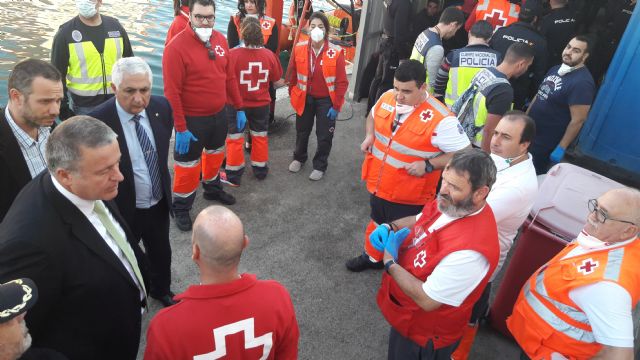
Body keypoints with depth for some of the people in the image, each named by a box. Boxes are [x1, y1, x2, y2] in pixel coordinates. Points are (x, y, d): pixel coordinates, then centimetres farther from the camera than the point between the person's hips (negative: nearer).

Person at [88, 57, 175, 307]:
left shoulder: (161, 107, -12)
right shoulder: (98, 121, -28)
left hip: (159, 205, 5)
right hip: (123, 211, -4)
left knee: (162, 253, 27)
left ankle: (161, 290, 56)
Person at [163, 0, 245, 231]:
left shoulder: (220, 40, 0)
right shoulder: (177, 46, -20)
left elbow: (229, 77, 8)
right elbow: (172, 92, -21)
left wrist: (239, 108, 8)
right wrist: (180, 128, -21)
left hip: (219, 114, 7)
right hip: (192, 119, -6)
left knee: (215, 154, 25)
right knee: (188, 165, 7)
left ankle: (213, 189, 50)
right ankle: (181, 208, 27)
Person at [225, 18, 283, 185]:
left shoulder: (232, 54, -22)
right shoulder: (269, 55, -12)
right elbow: (276, 77, 2)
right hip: (261, 104, 2)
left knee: (235, 138, 11)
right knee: (260, 136, 19)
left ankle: (234, 175, 20)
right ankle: (260, 170, 32)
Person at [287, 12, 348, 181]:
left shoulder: (336, 52, -16)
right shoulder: (299, 48, -8)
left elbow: (342, 82, -12)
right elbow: (294, 75, 4)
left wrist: (336, 106, -12)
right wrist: (292, 95, 8)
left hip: (326, 101, -3)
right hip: (305, 98, 3)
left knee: (324, 136, 8)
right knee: (302, 131, 19)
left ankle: (320, 166, 29)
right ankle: (299, 158, 43)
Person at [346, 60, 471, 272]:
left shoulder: (440, 119, -26)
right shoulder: (387, 98, -7)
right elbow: (373, 116, 15)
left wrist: (428, 165, -26)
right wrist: (369, 136, -5)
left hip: (409, 195, -6)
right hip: (378, 184, 6)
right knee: (376, 223, 29)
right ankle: (372, 257, 55)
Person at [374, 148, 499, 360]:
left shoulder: (469, 250, -39)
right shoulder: (452, 204, -12)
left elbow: (427, 300, -32)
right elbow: (418, 221, 8)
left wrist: (390, 262, -23)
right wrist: (390, 228, -12)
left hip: (424, 334, -7)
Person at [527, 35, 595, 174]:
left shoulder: (582, 82, -21)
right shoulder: (556, 69, 6)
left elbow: (578, 120, -22)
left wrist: (561, 148, -20)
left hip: (546, 142, -8)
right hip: (529, 131, 8)